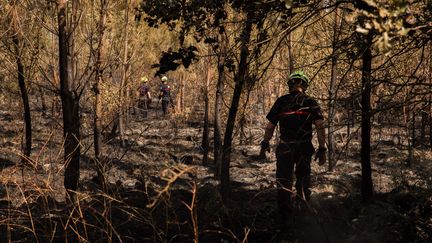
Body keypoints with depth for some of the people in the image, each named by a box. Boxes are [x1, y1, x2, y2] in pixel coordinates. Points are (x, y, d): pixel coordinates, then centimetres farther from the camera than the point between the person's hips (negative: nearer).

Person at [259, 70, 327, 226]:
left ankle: (285, 220, 2)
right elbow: (320, 126, -8)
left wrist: (265, 145, 15)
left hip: (285, 148, -1)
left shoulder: (281, 102, 2)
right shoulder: (311, 103, 1)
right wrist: (322, 149, -5)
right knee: (303, 182, 19)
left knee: (283, 183, 4)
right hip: (305, 148, 1)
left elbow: (270, 126, 3)